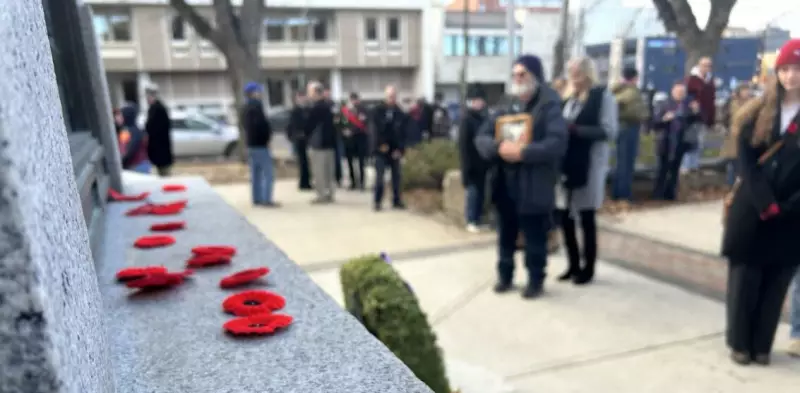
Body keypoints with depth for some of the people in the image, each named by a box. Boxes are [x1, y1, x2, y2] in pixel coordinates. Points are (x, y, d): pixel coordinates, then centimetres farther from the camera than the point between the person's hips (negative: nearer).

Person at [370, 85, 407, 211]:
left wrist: (400, 149, -8)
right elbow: (375, 129, -7)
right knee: (379, 175, -4)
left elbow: (403, 133, 1)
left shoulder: (400, 113, 5)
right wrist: (381, 144, -13)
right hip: (382, 148, -3)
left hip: (395, 150, 3)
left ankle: (397, 200, 18)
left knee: (396, 176, 8)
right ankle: (377, 202, 4)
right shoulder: (378, 110, -2)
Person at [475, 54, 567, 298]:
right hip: (504, 183, 6)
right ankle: (504, 276, 30)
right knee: (506, 234, 16)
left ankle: (536, 280, 22)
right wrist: (499, 147, -16)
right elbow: (482, 137, 4)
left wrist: (523, 152, -26)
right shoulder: (506, 106, 13)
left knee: (534, 237, 6)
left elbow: (557, 142, -19)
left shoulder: (549, 106, -6)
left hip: (534, 185, -5)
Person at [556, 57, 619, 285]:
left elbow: (609, 131, -14)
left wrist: (575, 129, -18)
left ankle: (588, 269, 18)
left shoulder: (603, 96, -5)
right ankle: (573, 265, 23)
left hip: (589, 165, -6)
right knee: (565, 217, 8)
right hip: (566, 163, 6)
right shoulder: (568, 97, 14)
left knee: (586, 219, 3)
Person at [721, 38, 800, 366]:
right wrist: (765, 204, -14)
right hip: (751, 211, 1)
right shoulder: (758, 113, 4)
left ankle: (762, 346, 21)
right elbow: (746, 161, -3)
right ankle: (739, 343, 20)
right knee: (744, 278, 6)